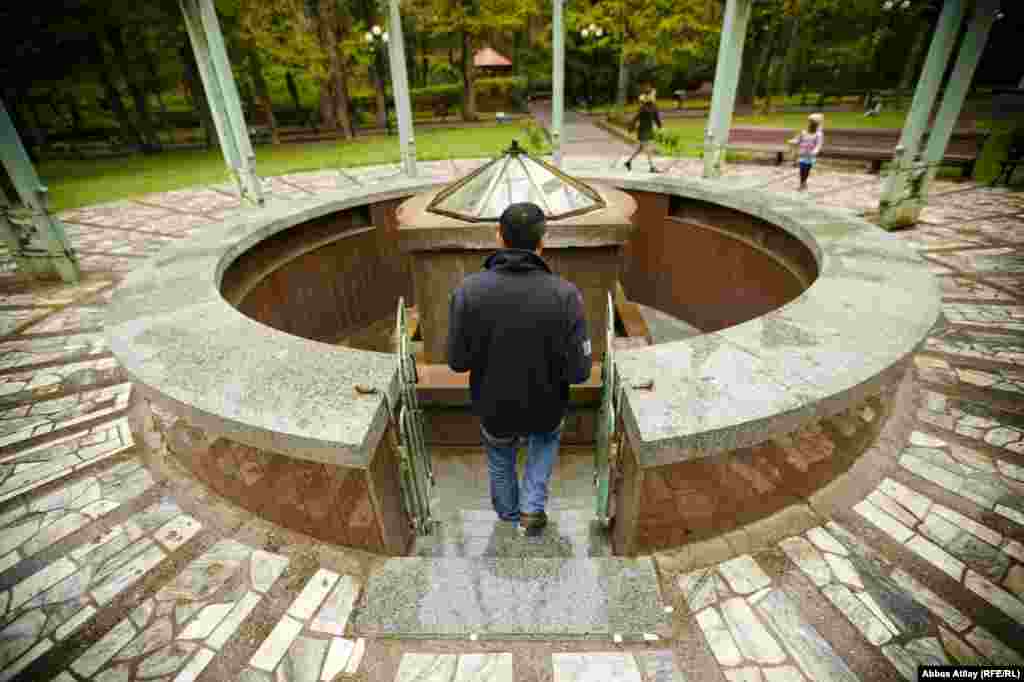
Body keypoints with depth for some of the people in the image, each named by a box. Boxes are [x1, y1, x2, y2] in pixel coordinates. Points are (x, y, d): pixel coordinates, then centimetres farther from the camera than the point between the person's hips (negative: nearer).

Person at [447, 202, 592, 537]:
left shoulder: (468, 290, -23)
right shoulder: (565, 294, -25)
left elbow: (457, 360, -14)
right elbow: (578, 371, -21)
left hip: (493, 407, 1)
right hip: (544, 409, 0)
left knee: (500, 456, 33)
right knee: (547, 438, 36)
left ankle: (508, 511, 57)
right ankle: (532, 506, 26)